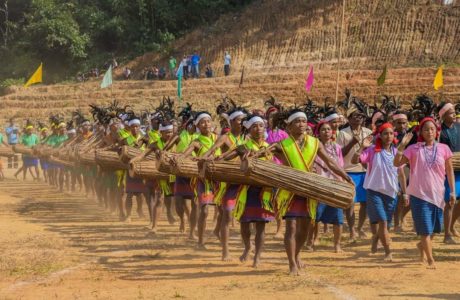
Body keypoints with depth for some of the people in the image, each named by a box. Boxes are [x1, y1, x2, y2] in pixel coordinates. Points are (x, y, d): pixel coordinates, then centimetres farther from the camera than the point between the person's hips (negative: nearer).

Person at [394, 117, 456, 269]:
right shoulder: (414, 149, -4)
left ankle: (422, 245, 46)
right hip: (419, 194, -3)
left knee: (434, 228, 16)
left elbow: (449, 171, 6)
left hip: (437, 194, 3)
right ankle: (430, 260, 6)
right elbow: (397, 163, -8)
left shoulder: (444, 149, 0)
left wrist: (453, 191, 4)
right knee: (425, 229, -3)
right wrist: (402, 145, -20)